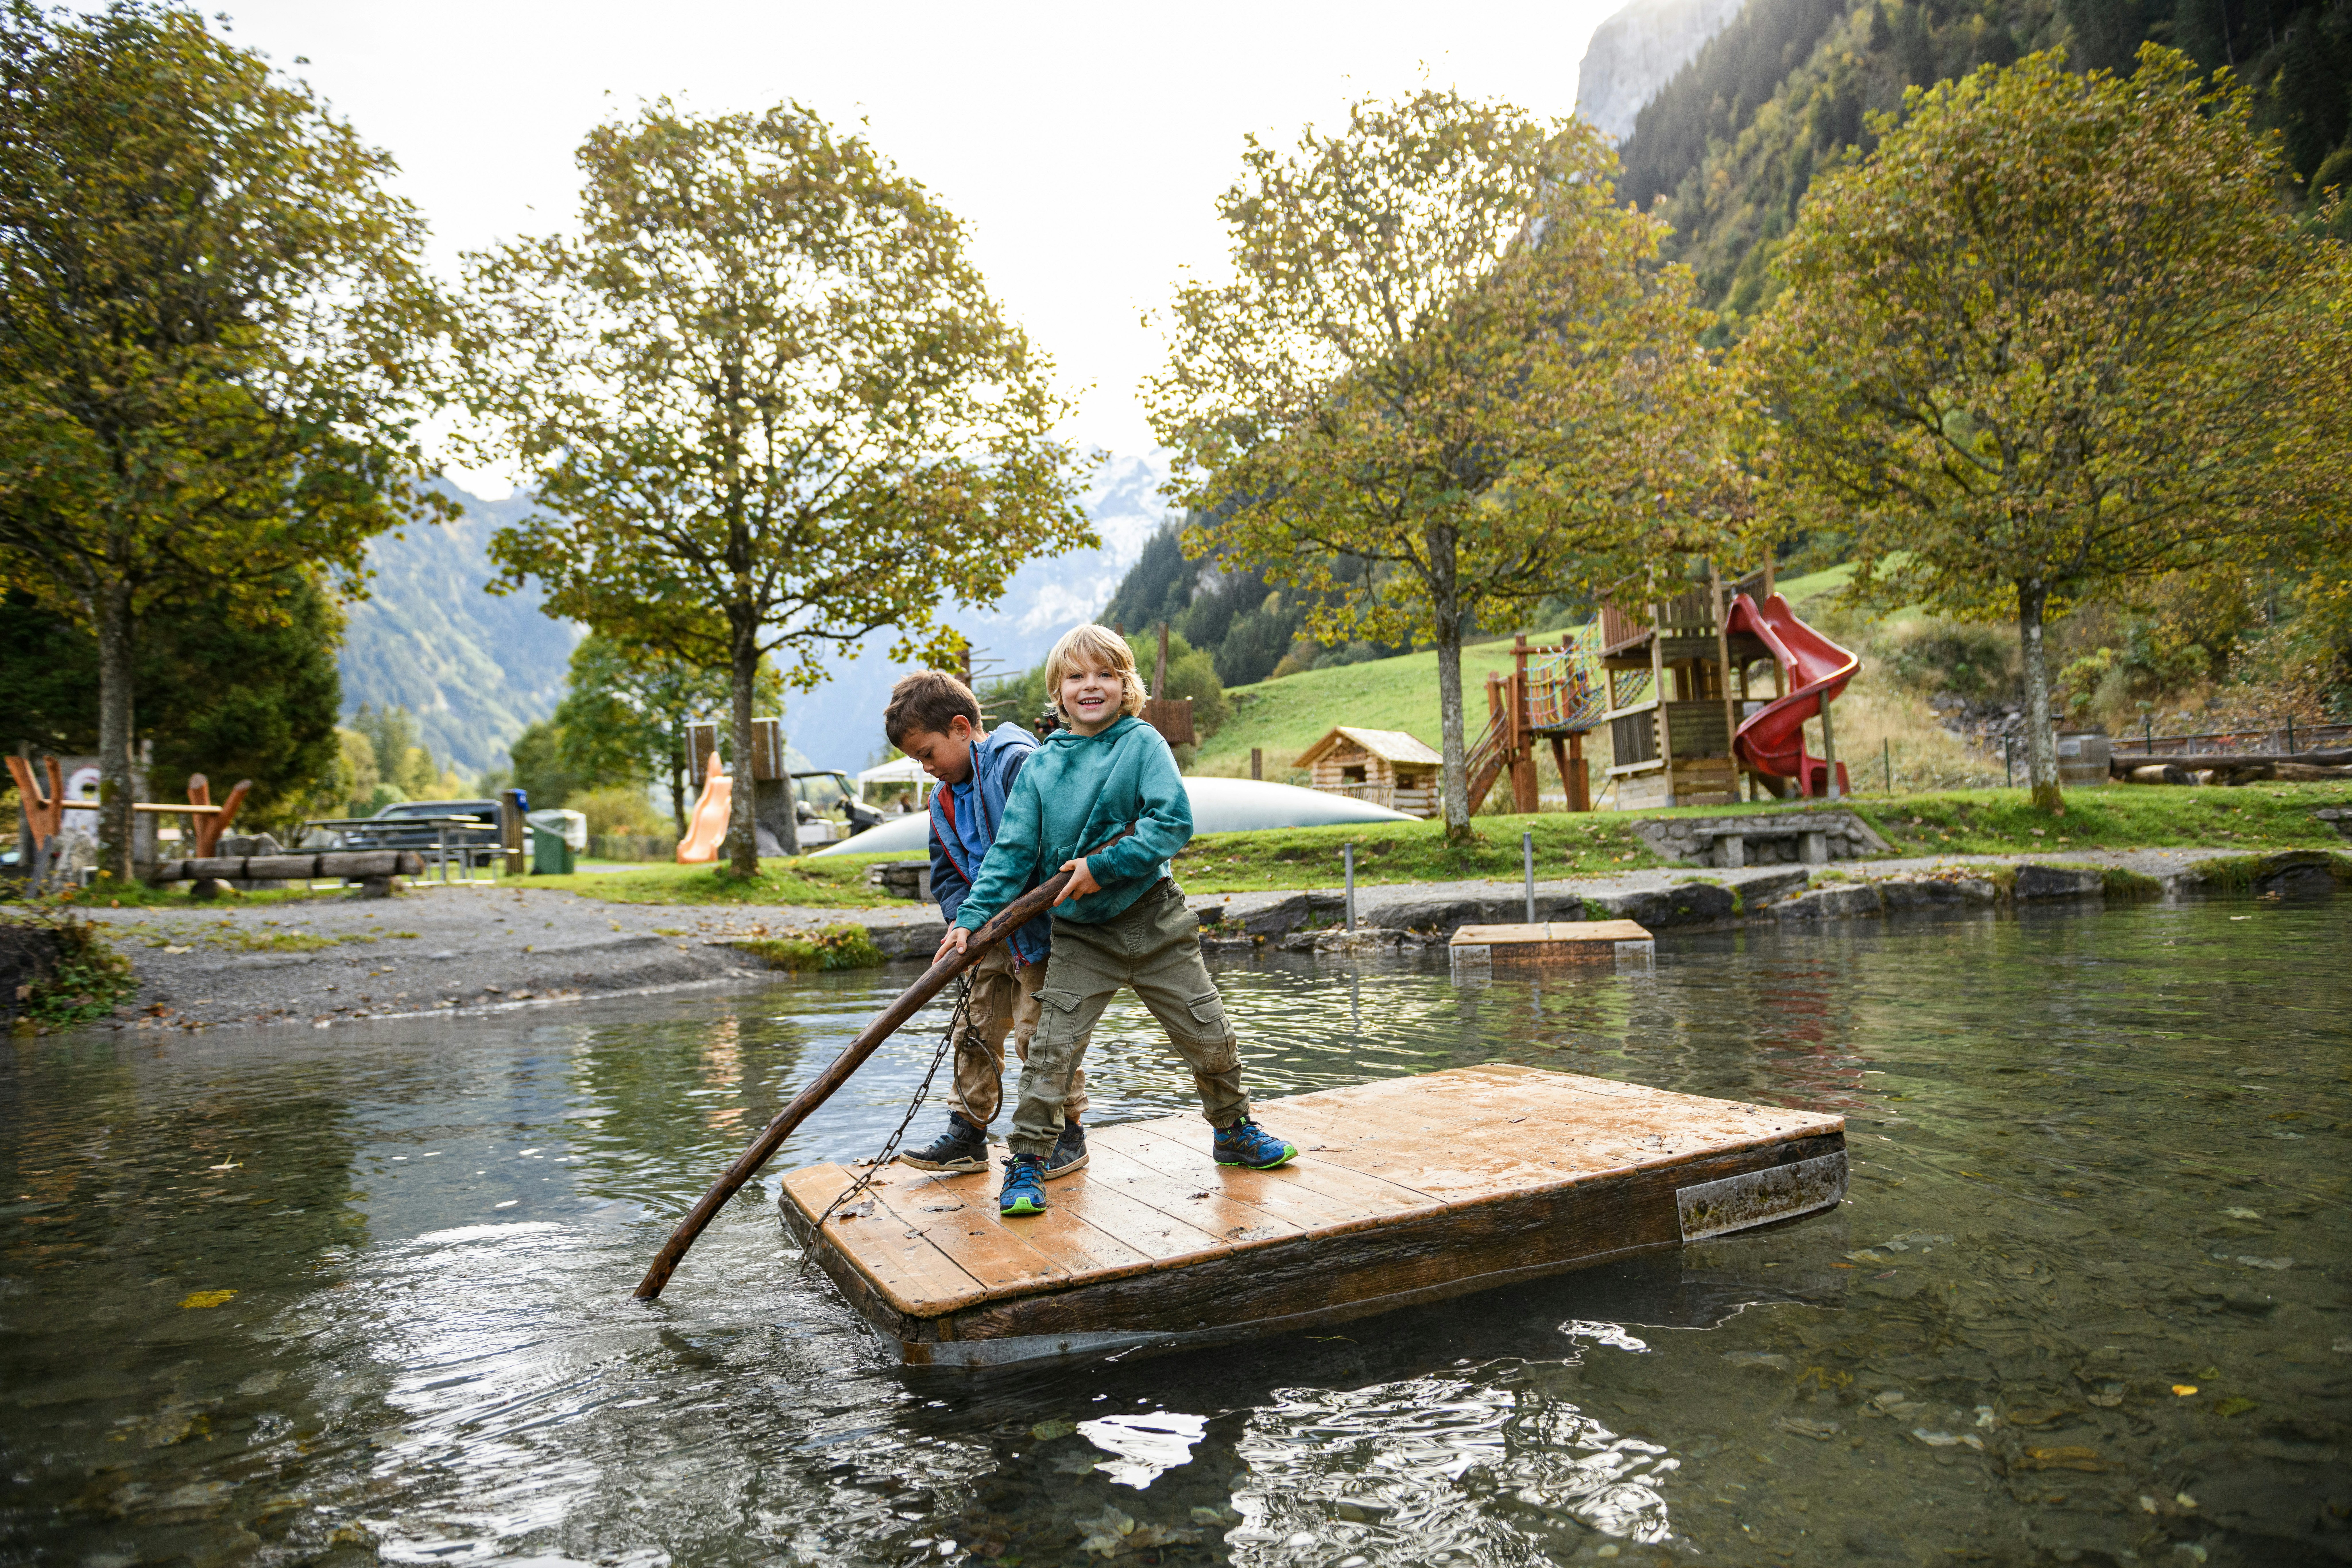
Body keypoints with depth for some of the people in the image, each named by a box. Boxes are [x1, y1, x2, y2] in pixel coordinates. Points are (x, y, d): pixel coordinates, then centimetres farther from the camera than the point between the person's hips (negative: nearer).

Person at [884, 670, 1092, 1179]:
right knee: (975, 1030, 12)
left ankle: (1067, 1136, 14)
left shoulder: (1018, 763, -16)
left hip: (1040, 931, -8)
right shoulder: (944, 800, 12)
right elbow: (946, 879, 15)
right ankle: (967, 1135, 25)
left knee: (1039, 1032, -3)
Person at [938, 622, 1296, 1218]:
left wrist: (1103, 867, -22)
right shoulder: (1041, 765, 0)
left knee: (1209, 1034, 8)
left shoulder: (1143, 743, -5)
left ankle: (1233, 1130, 32)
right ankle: (1028, 1161, 11)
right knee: (1051, 1047, -6)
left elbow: (1174, 822, -16)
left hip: (1154, 920, 0)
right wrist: (973, 917, -8)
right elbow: (1012, 850, 1)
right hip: (1079, 934, 1)